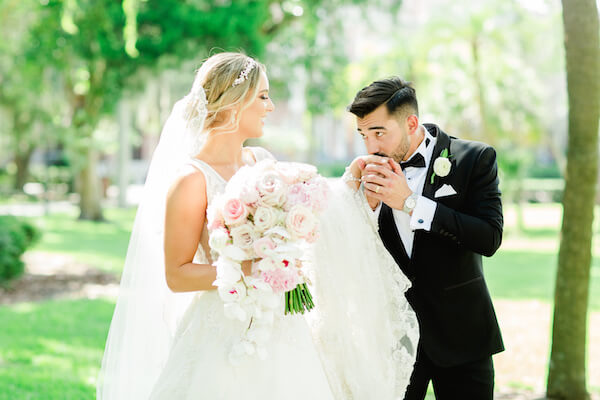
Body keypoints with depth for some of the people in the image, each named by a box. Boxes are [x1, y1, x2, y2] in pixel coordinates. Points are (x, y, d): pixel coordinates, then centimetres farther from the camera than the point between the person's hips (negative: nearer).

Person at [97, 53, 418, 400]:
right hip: (227, 332, -7)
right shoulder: (192, 179, -14)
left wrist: (350, 188, 6)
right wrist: (251, 269, -21)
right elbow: (176, 275, -13)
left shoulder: (262, 161, 7)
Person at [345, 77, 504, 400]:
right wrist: (368, 202, -18)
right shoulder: (376, 168, 1)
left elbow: (489, 239, -18)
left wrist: (409, 203, -21)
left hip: (459, 331, -2)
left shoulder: (474, 158, -8)